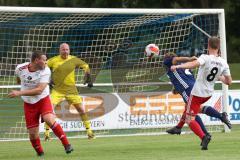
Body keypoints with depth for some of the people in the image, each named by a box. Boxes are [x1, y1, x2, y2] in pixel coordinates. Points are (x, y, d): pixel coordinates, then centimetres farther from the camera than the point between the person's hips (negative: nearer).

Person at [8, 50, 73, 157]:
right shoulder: (20, 68, -11)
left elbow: (39, 90, -27)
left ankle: (66, 145, -21)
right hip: (29, 104, 2)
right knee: (32, 134, -3)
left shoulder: (45, 71, -18)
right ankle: (39, 153, 21)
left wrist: (19, 93, -31)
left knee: (50, 120, -29)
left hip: (43, 100, -2)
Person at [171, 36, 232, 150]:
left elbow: (194, 64, -41)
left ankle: (203, 137, -25)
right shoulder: (223, 63, -3)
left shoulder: (205, 58, -20)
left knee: (189, 119, -3)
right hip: (209, 94, 7)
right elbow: (229, 82, 1)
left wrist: (178, 66, -46)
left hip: (197, 93, -7)